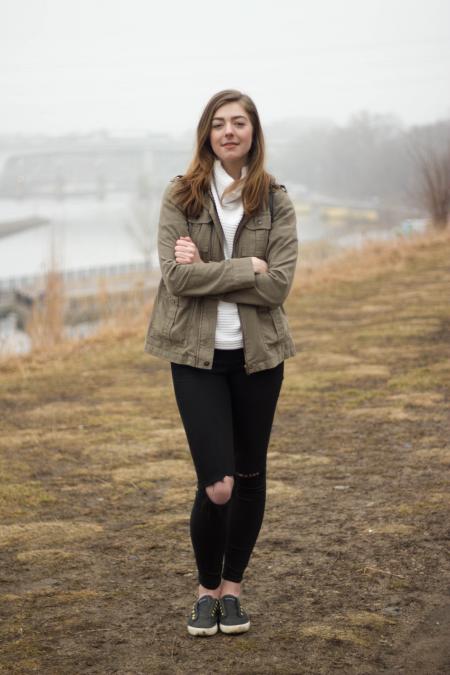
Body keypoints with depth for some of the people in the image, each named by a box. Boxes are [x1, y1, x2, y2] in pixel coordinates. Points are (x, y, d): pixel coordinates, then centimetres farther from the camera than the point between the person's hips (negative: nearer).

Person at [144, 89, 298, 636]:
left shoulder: (276, 202, 0)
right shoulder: (180, 197, -3)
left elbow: (278, 285, -11)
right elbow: (176, 276, -14)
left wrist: (206, 271, -15)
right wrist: (246, 268, -15)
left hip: (258, 354, 2)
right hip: (197, 355, -2)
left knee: (250, 476, 11)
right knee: (217, 485, -8)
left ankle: (232, 587, 29)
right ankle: (206, 589, 16)